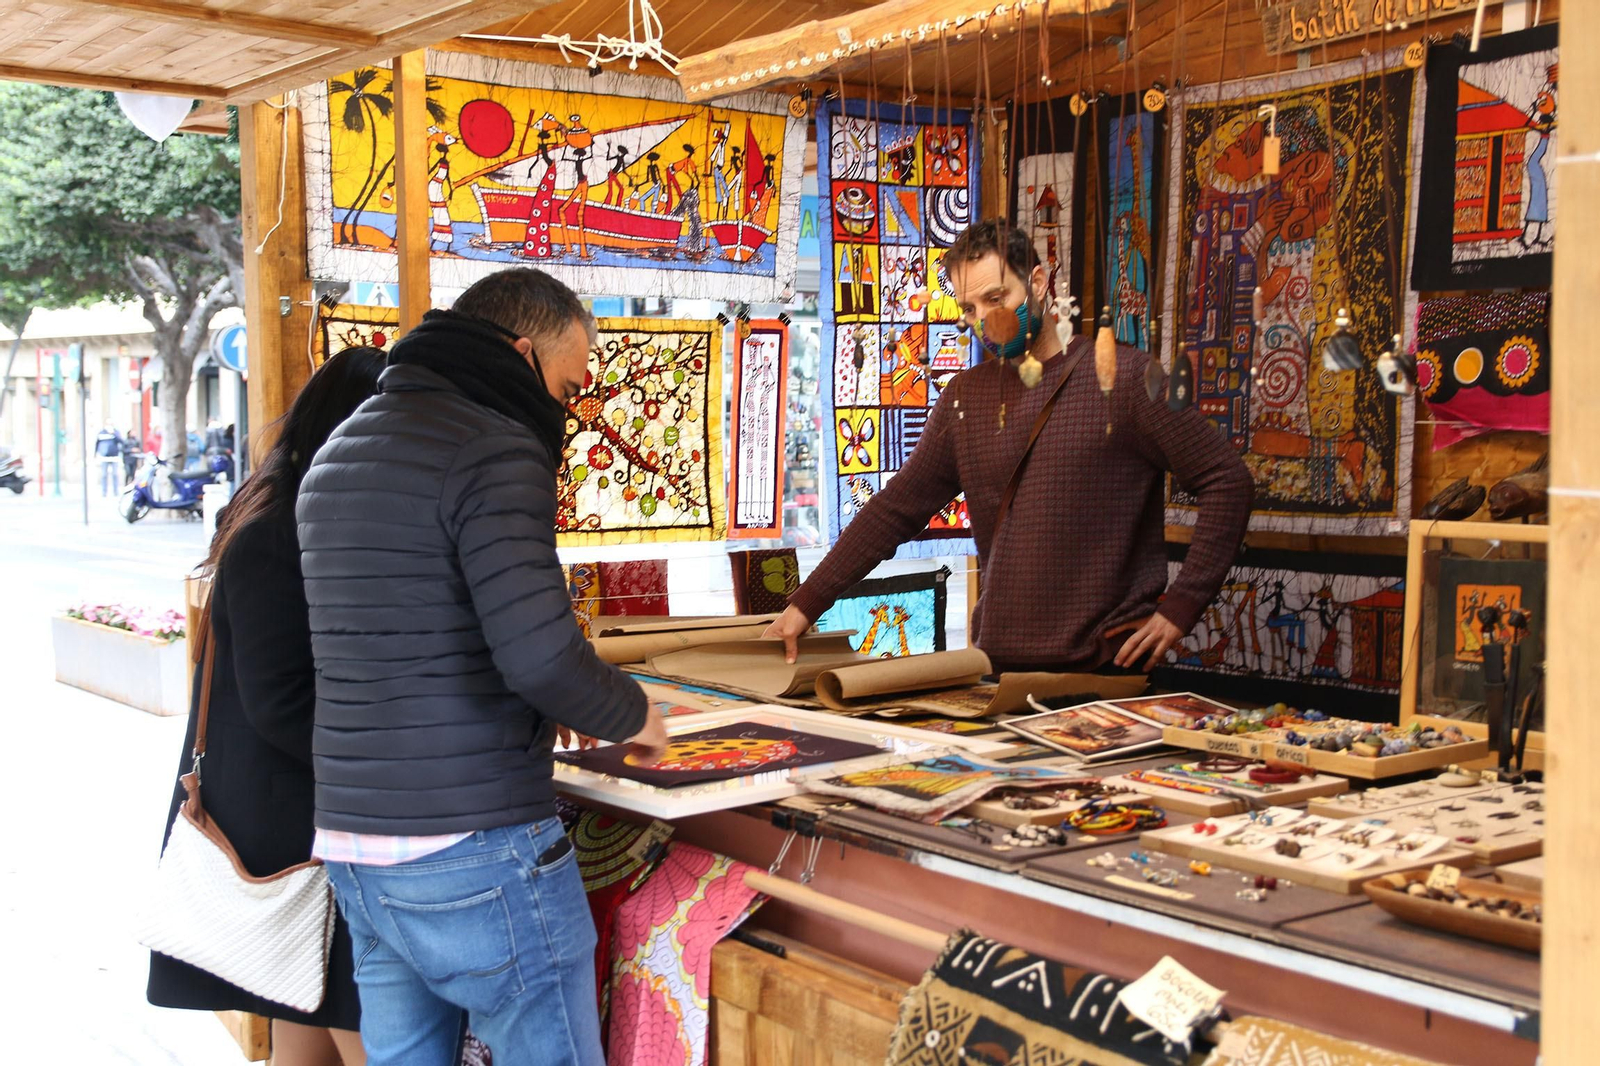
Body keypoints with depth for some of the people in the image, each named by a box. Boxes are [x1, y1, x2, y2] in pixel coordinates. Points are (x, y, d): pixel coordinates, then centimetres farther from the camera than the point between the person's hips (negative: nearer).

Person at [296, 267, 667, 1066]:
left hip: (351, 844, 9)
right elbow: (540, 654, -24)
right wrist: (630, 715, -4)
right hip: (475, 854, -8)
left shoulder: (336, 455, 15)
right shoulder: (494, 449, -13)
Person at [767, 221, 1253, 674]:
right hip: (999, 665, 4)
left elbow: (1227, 480, -4)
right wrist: (807, 603, 7)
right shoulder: (964, 397, 10)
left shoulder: (1124, 377, -4)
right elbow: (897, 506, 13)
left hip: (1108, 668, -4)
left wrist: (1180, 606, -10)